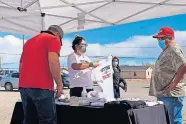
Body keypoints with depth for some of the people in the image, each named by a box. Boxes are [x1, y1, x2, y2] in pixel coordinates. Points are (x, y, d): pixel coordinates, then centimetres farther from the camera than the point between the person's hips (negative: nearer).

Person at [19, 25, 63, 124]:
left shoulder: (29, 41, 24)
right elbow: (53, 62, -14)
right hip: (41, 87, -7)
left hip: (23, 86, 7)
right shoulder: (53, 39, 2)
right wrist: (59, 84, -8)